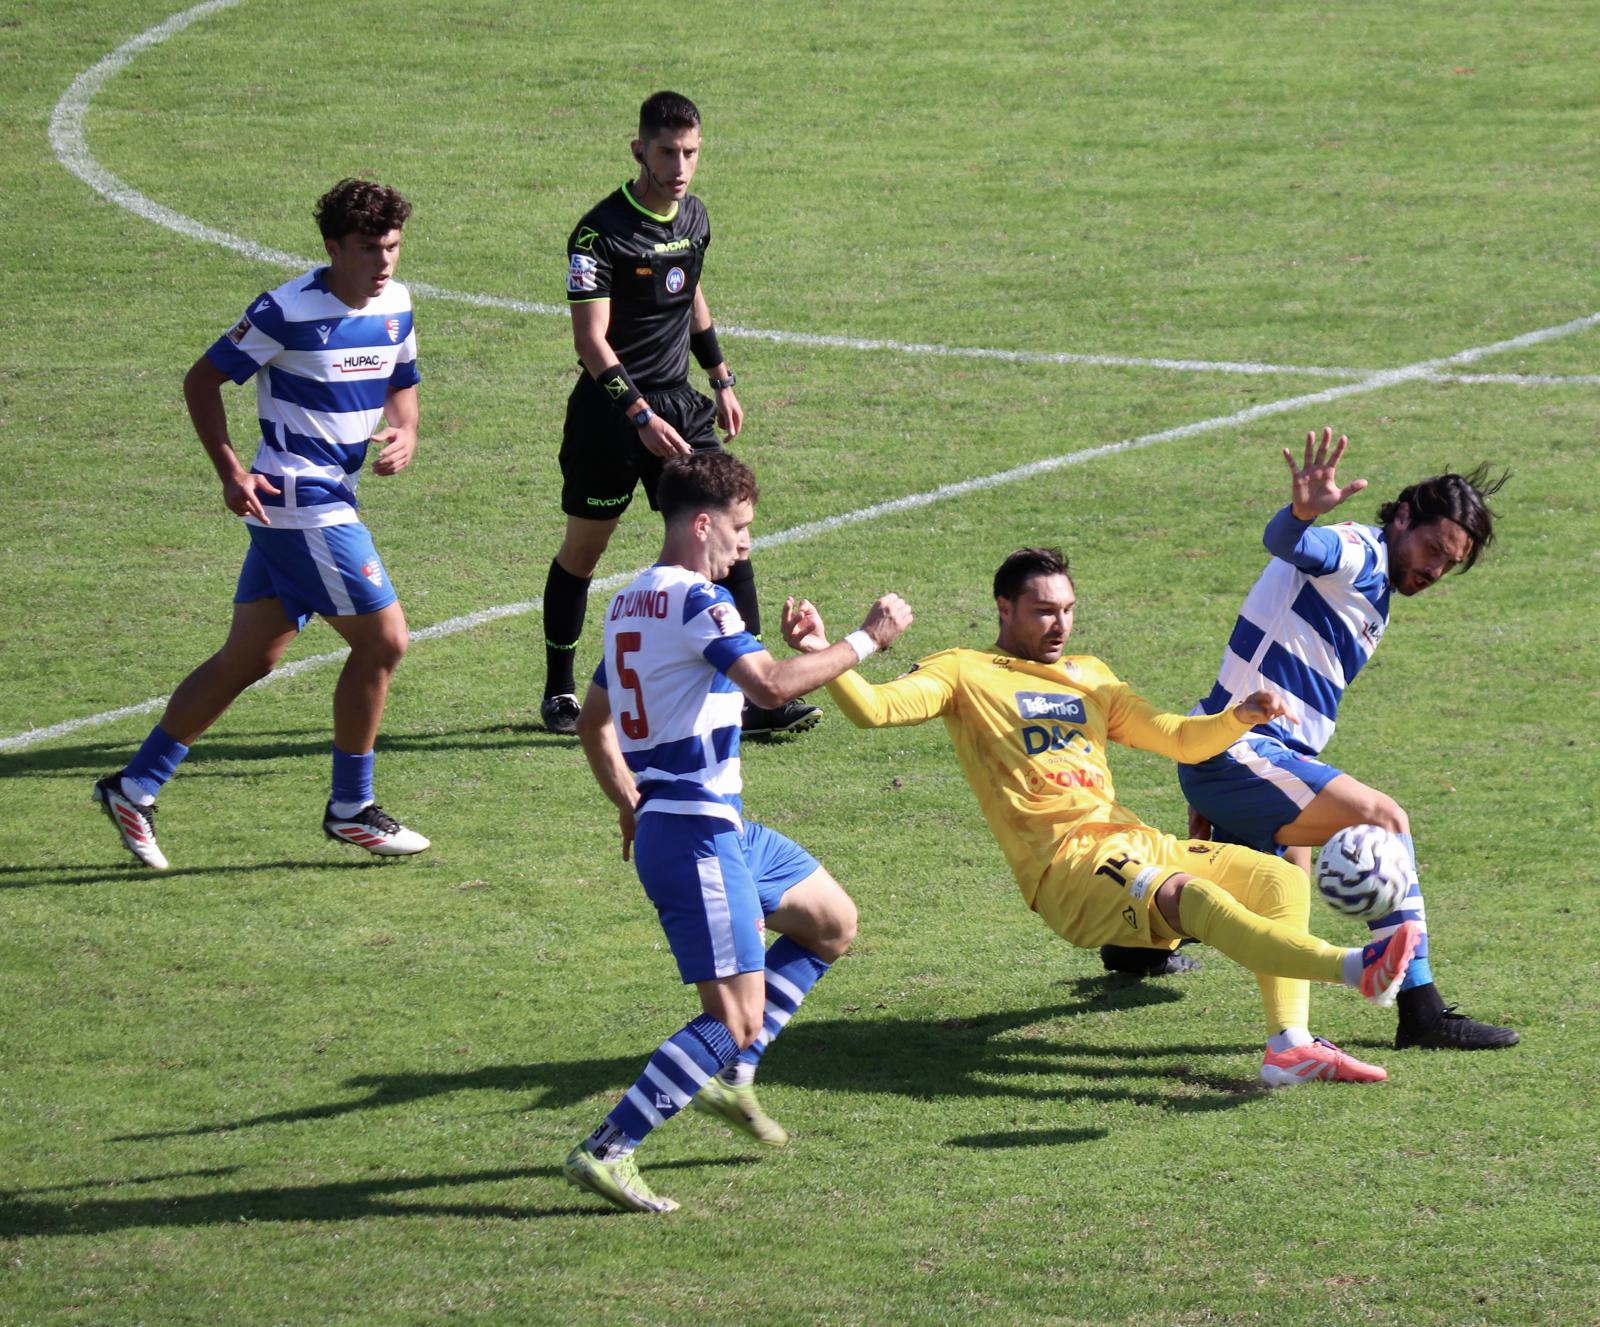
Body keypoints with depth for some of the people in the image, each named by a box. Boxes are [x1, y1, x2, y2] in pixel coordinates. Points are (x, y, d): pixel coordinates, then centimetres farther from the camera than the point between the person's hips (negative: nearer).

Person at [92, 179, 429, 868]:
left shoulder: (395, 306, 7)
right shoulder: (288, 311, -15)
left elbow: (401, 385, 22)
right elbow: (203, 380, -8)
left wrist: (404, 434, -1)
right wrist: (230, 470, -17)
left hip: (333, 497, 8)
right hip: (298, 500, -8)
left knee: (250, 657, 10)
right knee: (383, 639, -8)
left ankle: (135, 786, 18)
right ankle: (350, 807, 5)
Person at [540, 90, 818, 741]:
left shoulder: (693, 215, 6)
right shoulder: (602, 230, -16)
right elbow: (591, 339, -21)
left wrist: (721, 380, 23)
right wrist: (641, 417, -29)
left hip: (680, 404, 6)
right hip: (610, 411, -6)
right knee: (583, 548, 7)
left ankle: (753, 694, -5)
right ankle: (559, 691, 23)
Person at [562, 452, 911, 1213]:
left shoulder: (630, 603, 14)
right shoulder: (696, 600, -16)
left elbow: (593, 722, 23)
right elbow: (771, 686, -29)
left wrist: (631, 804, 29)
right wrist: (867, 640, -19)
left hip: (723, 826, 10)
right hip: (696, 836, -10)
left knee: (833, 924, 23)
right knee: (737, 1020, -11)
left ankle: (731, 1077, 21)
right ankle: (605, 1153, -15)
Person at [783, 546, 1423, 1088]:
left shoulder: (1088, 676, 25)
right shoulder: (964, 673, 7)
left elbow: (1181, 740, 27)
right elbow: (874, 709, -8)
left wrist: (1239, 718, 8)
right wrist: (824, 654, -25)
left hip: (1135, 844, 8)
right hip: (1065, 865, -8)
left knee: (1282, 881, -6)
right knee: (1196, 897, -32)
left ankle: (1289, 1044, -17)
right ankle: (1352, 968, -47)